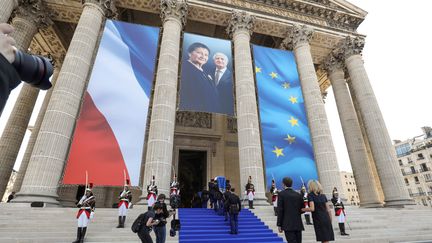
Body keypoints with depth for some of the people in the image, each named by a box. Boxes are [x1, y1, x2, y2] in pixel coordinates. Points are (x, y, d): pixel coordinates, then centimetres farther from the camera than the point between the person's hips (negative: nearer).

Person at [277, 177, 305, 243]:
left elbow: (280, 210, -8)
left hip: (288, 225, -5)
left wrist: (279, 225, -3)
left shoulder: (281, 194, -6)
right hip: (298, 224, 5)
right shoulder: (298, 194, 7)